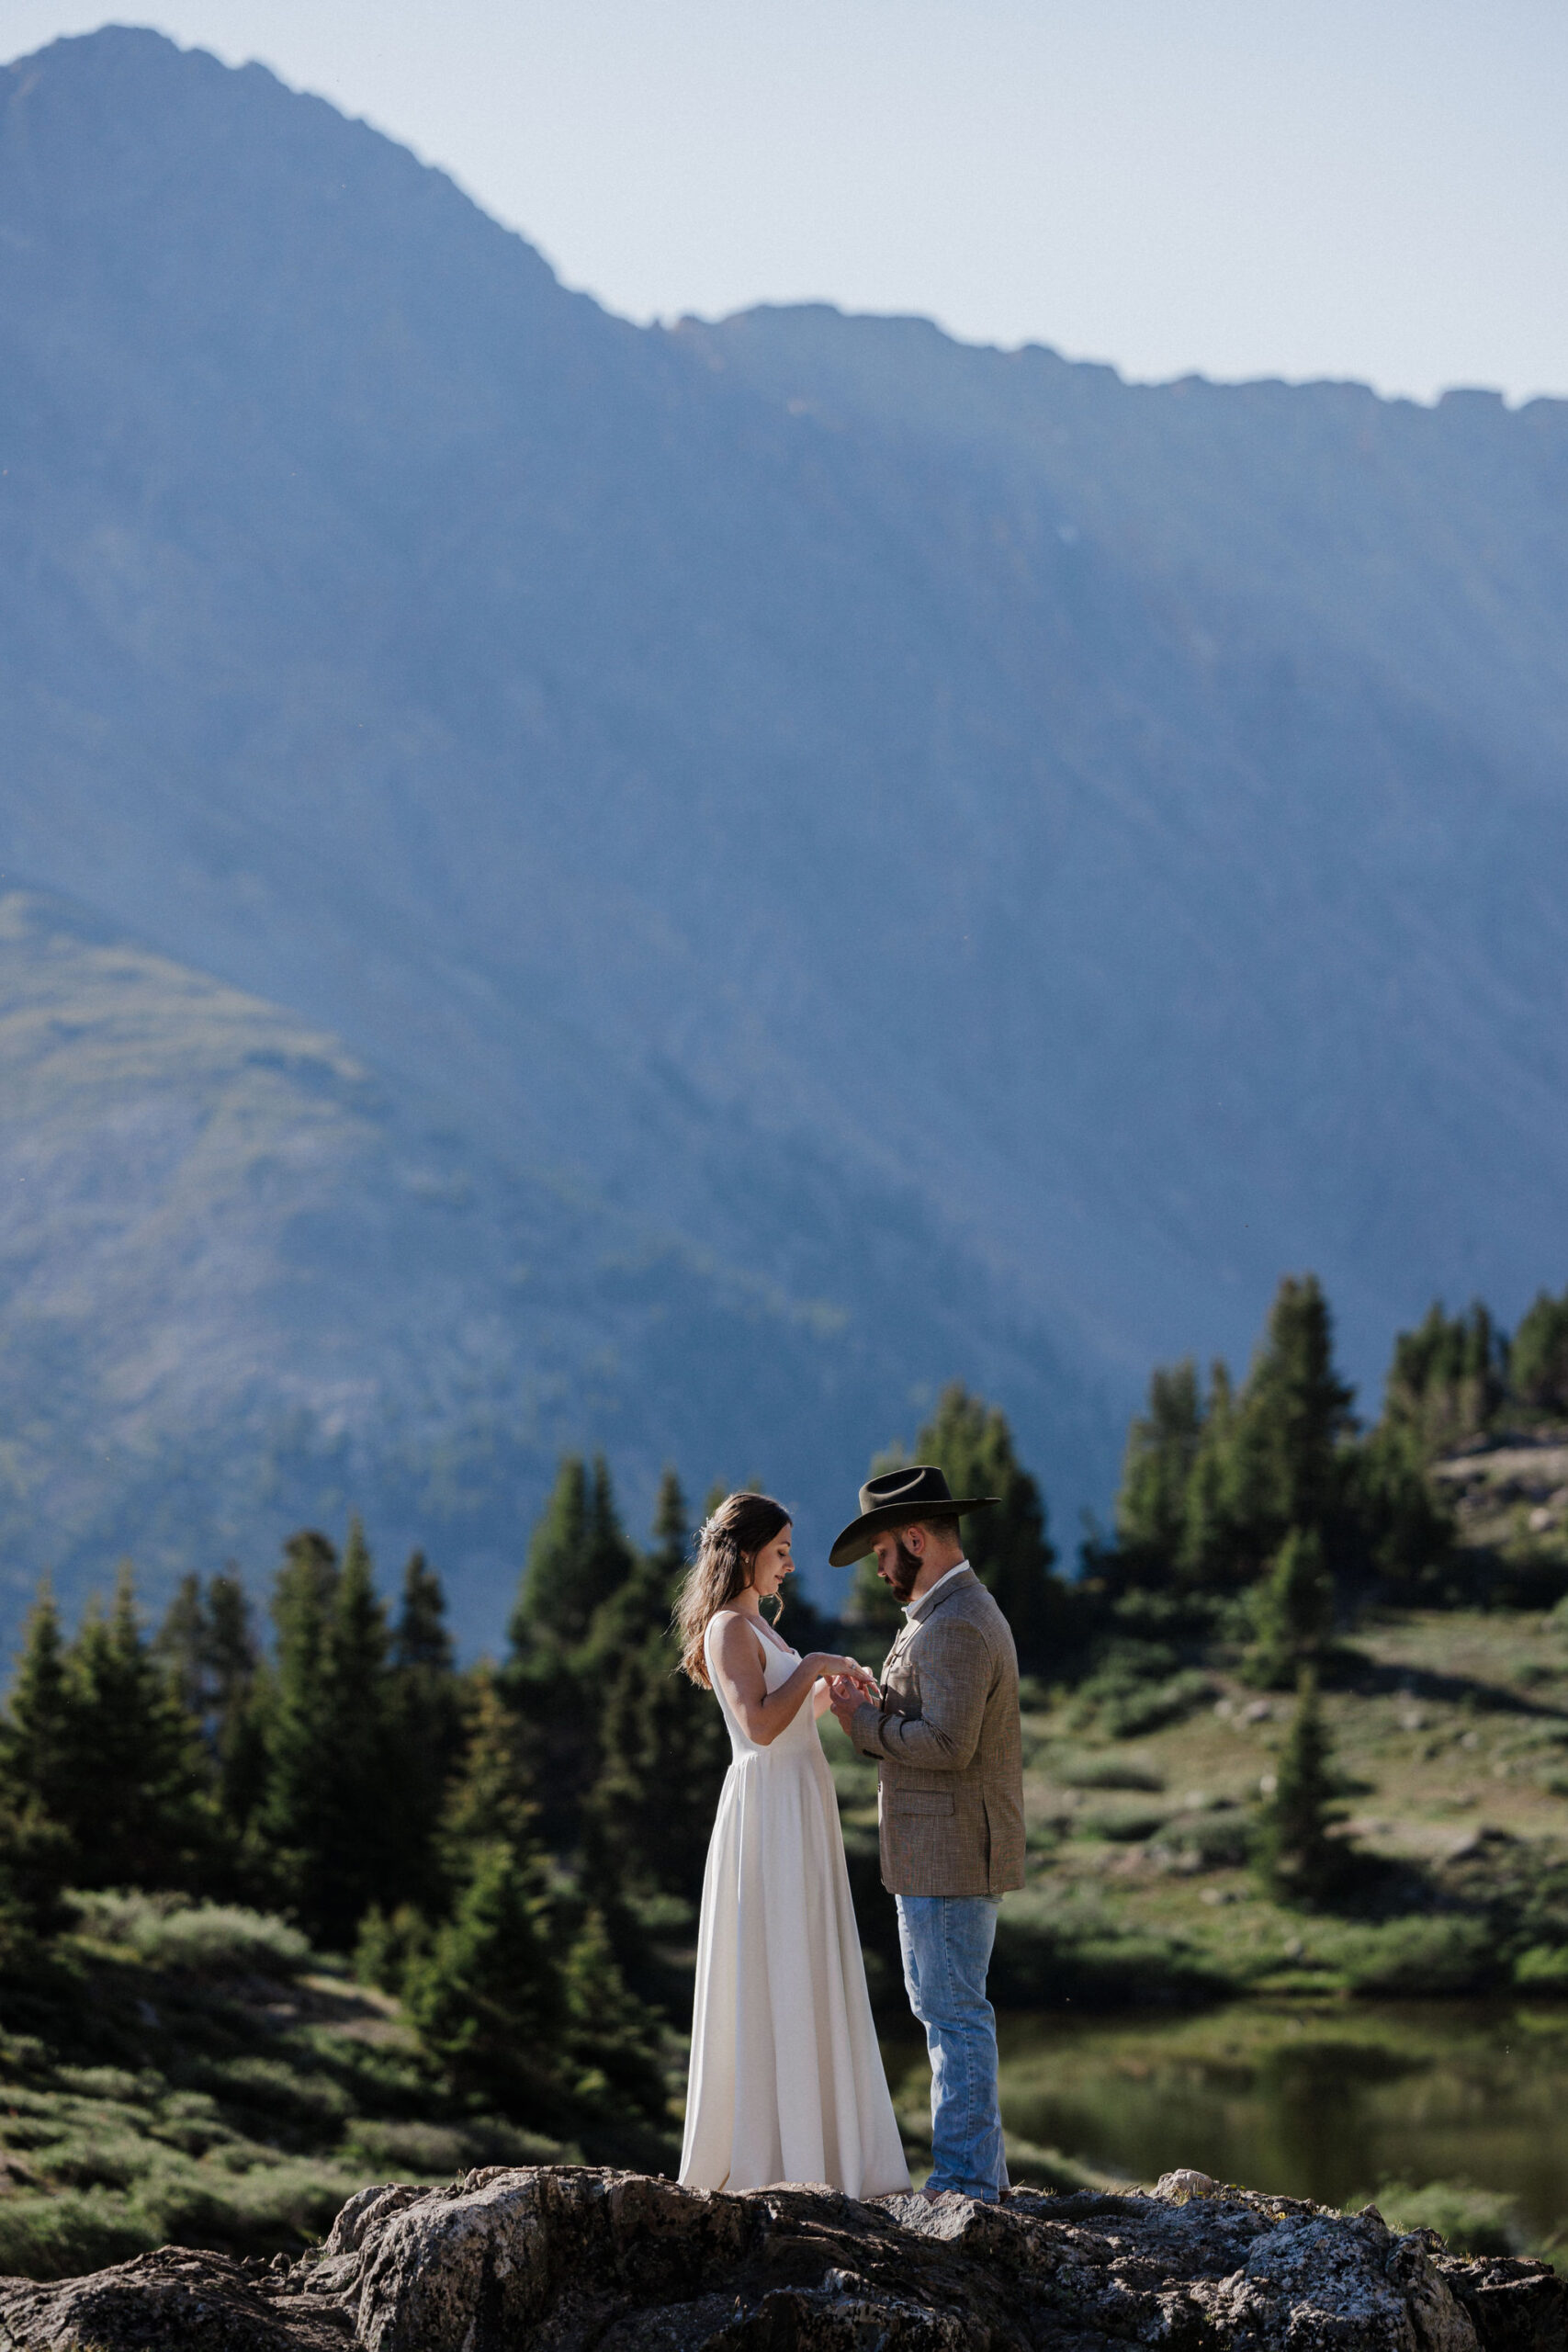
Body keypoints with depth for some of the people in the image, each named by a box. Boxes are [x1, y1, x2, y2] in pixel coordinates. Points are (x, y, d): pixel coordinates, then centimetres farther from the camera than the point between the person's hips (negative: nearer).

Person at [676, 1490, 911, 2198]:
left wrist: (831, 1686, 10)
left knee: (799, 1986, 12)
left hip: (796, 1818, 10)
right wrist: (813, 1664, -15)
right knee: (773, 1986, -7)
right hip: (769, 1813, -10)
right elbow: (758, 1726, -24)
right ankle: (768, 2159, -5)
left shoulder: (753, 1627, 18)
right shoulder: (728, 1629, -12)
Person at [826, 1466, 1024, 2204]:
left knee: (955, 2016, -6)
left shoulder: (955, 1627, -18)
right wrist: (875, 1710, 6)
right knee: (947, 2011, 15)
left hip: (949, 1858, -11)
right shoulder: (960, 1614, 17)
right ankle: (981, 2170, 19)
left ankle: (965, 2180, -3)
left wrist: (864, 1722, -13)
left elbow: (947, 1744, -25)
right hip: (949, 1855, 11)